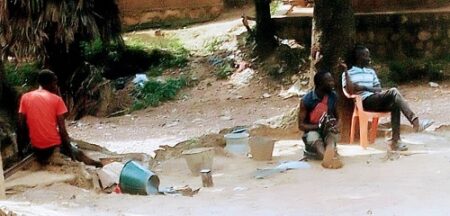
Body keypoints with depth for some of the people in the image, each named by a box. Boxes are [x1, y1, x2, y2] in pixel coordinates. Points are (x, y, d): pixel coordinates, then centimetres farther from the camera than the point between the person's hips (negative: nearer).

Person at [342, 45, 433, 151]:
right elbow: (350, 91, -8)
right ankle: (415, 121, -31)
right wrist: (346, 71, -14)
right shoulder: (348, 73, 9)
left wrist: (365, 88, -4)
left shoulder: (371, 72, 26)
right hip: (365, 102, -6)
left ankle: (395, 140, -26)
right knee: (393, 92, -25)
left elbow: (379, 89, 15)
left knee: (395, 104, -26)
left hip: (377, 101, 6)